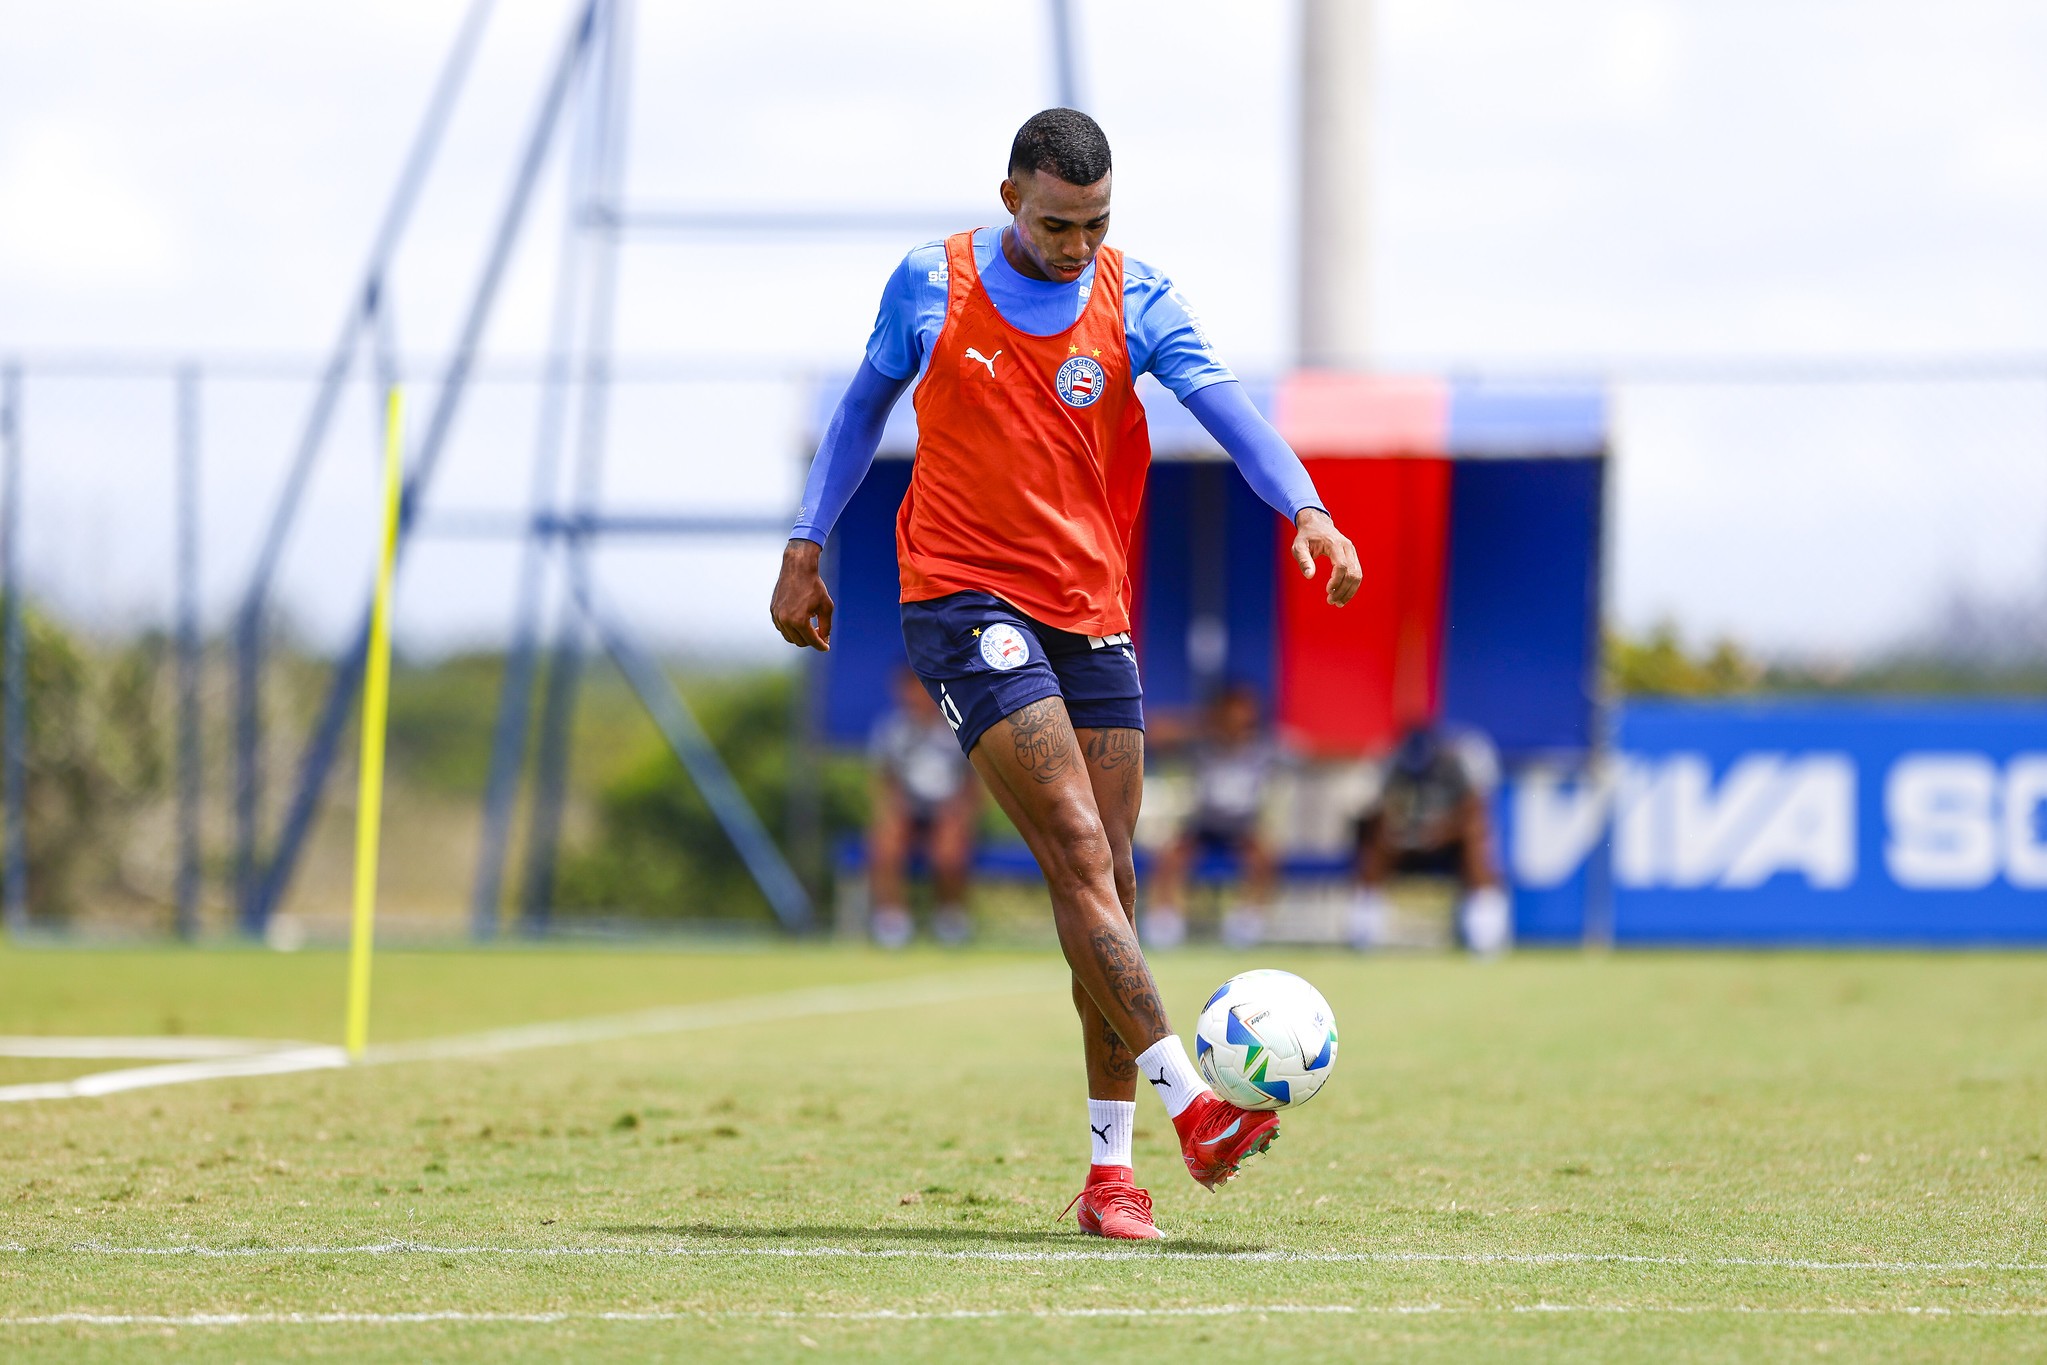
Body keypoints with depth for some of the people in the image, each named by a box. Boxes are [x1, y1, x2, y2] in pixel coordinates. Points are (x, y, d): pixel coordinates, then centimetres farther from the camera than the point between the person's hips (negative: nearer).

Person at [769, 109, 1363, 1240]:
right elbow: (864, 405, 14)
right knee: (1080, 852, -18)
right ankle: (1189, 1105, -24)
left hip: (1093, 614, 3)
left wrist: (1305, 511, -29)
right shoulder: (929, 286, 0)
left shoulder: (1135, 301, 1)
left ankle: (1110, 1173, 7)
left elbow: (1222, 404, -13)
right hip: (964, 598, -3)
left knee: (1108, 877, 1)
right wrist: (805, 548, 12)